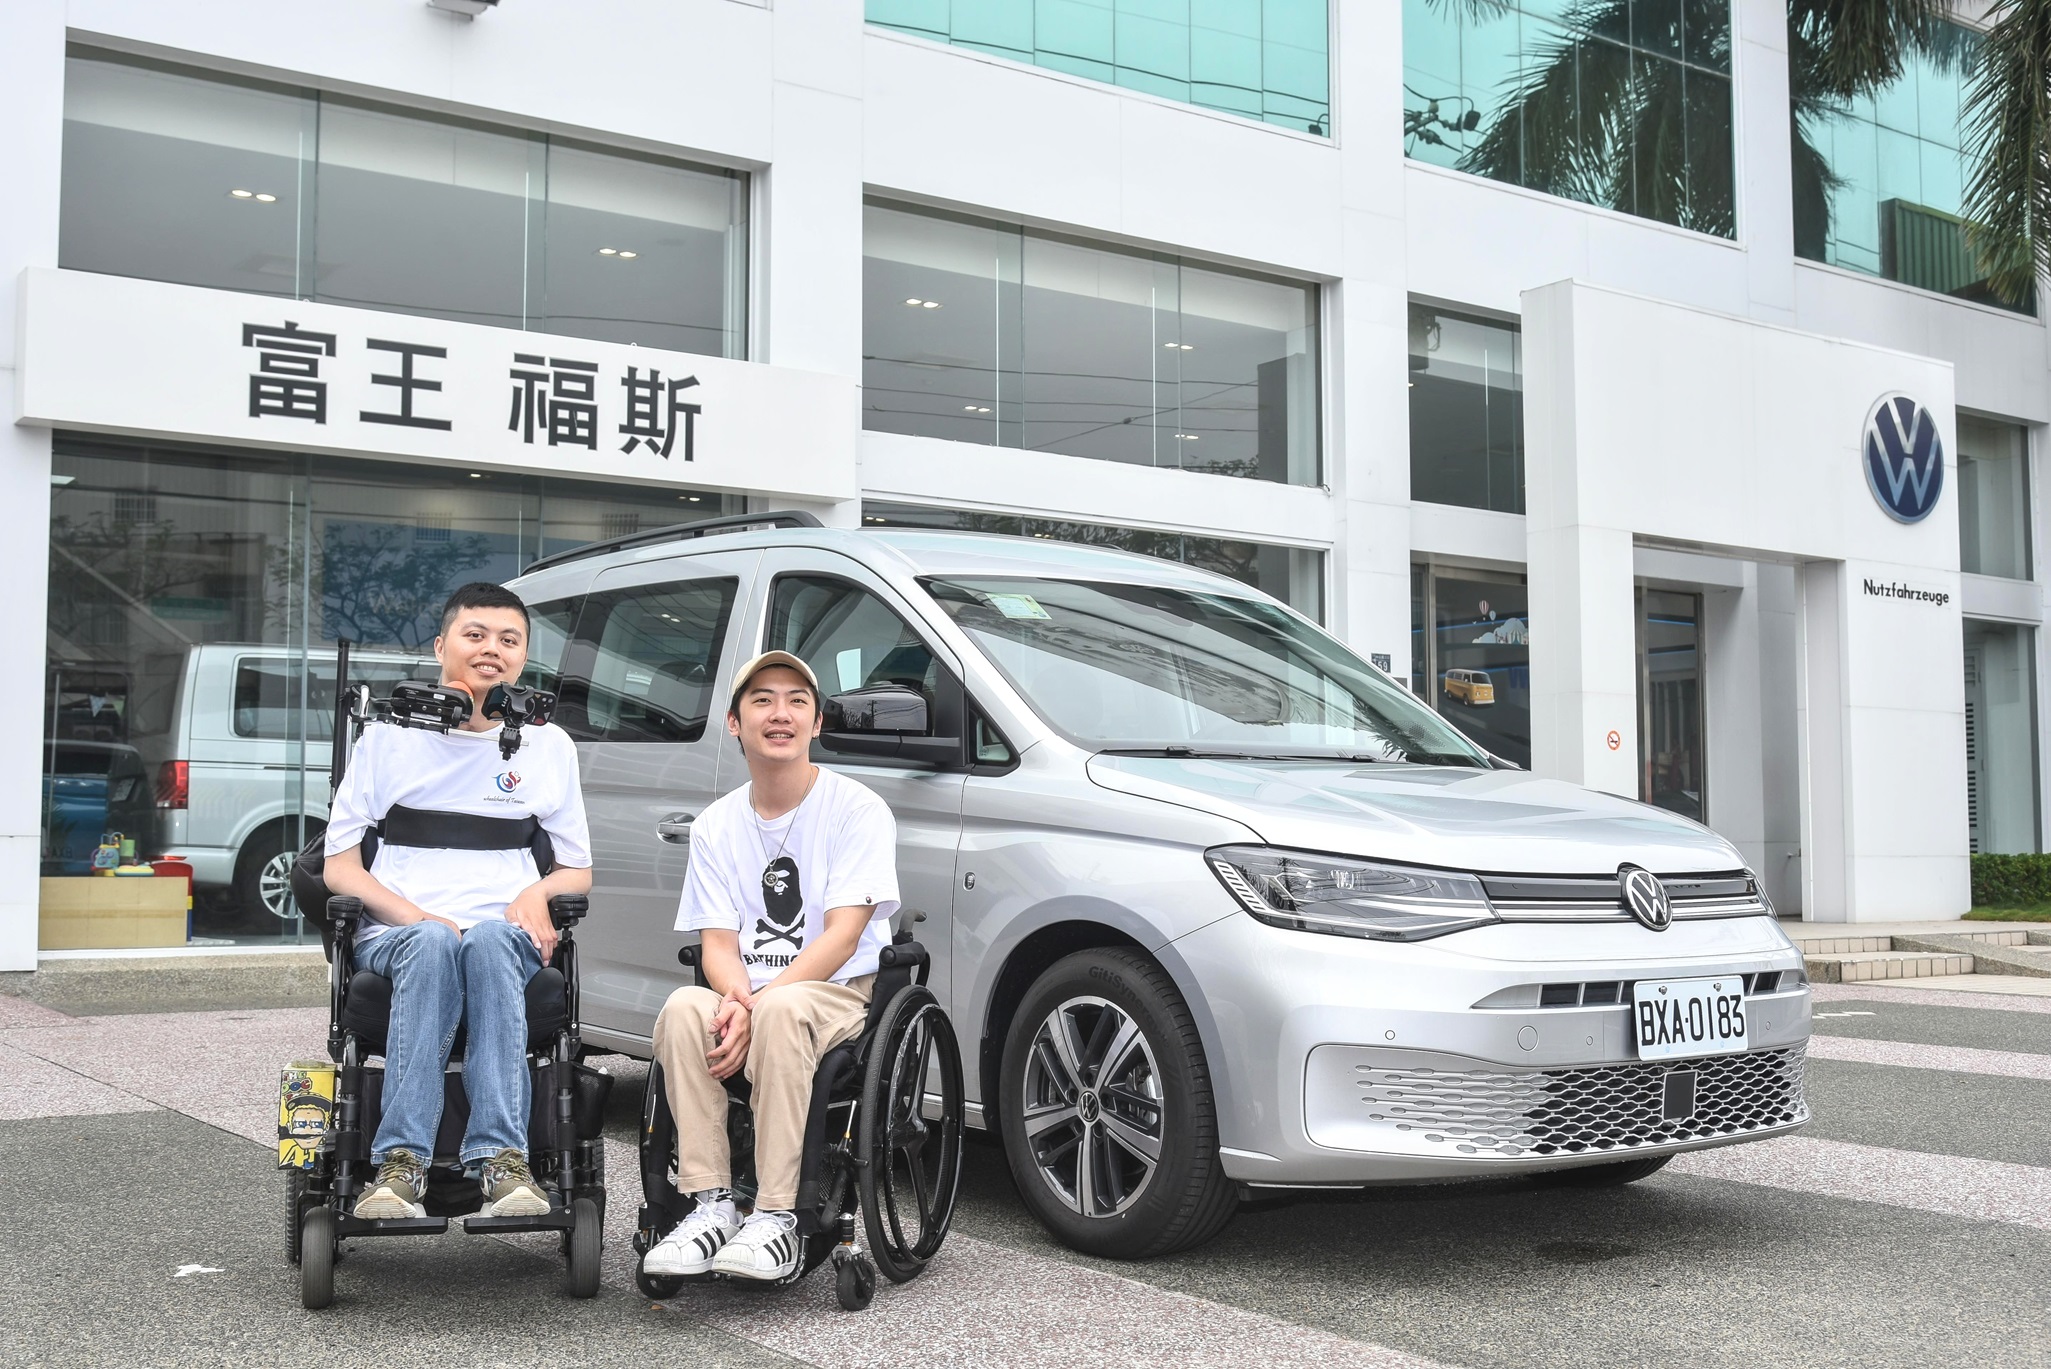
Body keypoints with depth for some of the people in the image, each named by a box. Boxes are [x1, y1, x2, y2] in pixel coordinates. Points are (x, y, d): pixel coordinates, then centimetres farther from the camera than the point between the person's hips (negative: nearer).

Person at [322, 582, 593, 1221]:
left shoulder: (549, 746, 17)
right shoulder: (389, 735, 13)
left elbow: (579, 872, 20)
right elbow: (339, 865, 8)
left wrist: (539, 892, -5)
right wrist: (418, 917, -10)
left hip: (507, 935, 1)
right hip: (395, 934, 0)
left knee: (488, 940, -37)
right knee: (433, 944, -38)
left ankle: (502, 1157, -46)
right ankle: (402, 1163, -44)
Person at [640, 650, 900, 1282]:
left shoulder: (857, 809, -3)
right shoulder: (715, 825, 11)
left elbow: (842, 937, -12)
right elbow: (718, 943, 4)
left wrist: (757, 1004, -23)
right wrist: (735, 998, -21)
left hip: (842, 994, -4)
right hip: (748, 996, 4)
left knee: (782, 1010, -37)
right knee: (683, 1009, -29)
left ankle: (777, 1216, -34)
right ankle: (710, 1203, -27)